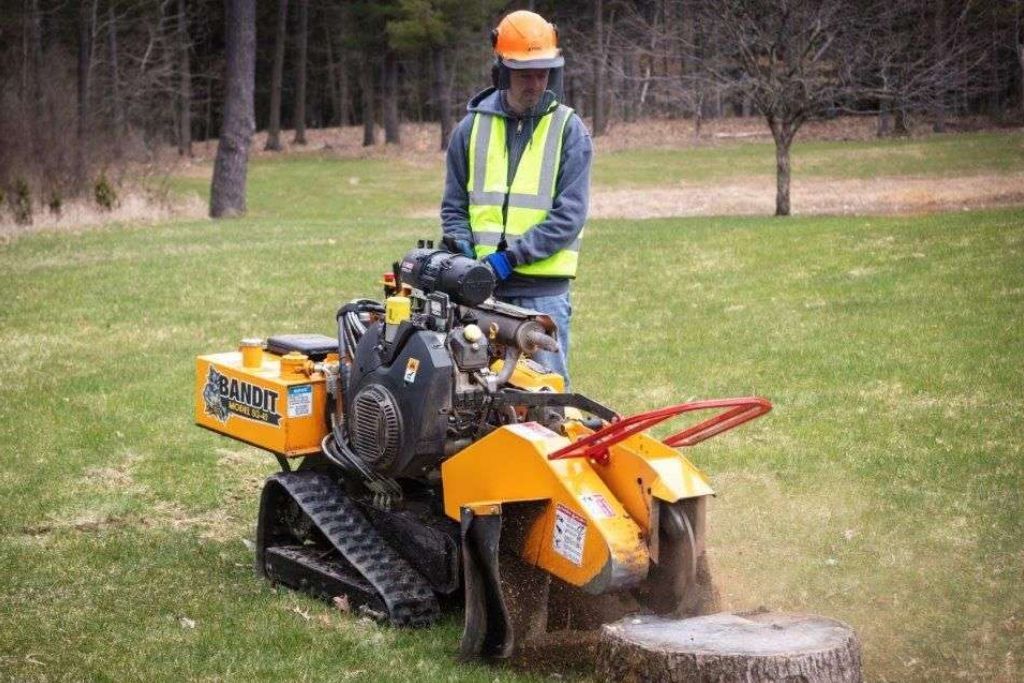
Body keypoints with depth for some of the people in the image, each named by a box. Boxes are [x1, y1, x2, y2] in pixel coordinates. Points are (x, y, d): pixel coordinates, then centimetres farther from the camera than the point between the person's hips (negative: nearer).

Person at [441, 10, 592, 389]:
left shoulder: (568, 130, -1)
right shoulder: (472, 128, 8)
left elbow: (569, 215, -8)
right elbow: (454, 207, 12)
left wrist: (511, 256, -15)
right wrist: (466, 254, -7)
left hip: (543, 290, -3)